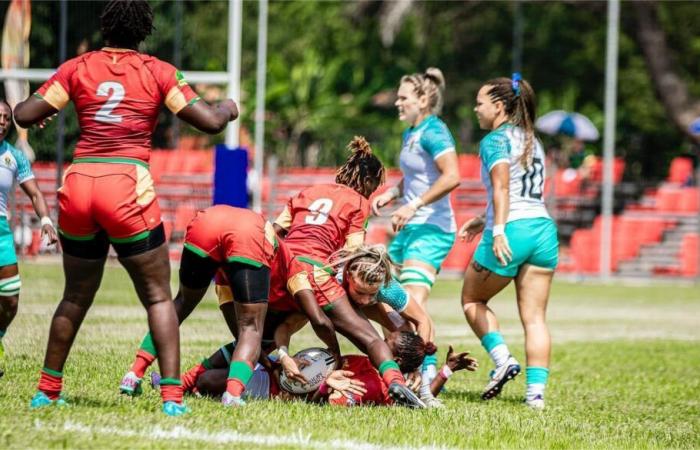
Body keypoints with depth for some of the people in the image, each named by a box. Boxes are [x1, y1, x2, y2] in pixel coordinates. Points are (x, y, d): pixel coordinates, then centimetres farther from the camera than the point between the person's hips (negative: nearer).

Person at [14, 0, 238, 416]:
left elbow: (25, 115, 5)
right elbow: (210, 122, 1)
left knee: (76, 296, 20)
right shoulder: (158, 72, 4)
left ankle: (47, 390, 25)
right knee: (158, 297, 5)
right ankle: (172, 395, -7)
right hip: (128, 185, -3)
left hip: (78, 183, 3)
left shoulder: (77, 68, 9)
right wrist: (229, 108, 23)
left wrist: (44, 113, 28)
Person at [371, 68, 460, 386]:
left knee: (414, 302, -21)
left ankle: (429, 369, -27)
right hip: (410, 228, 10)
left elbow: (451, 177, -27)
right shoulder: (410, 134, 16)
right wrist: (392, 194, 13)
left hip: (431, 229, -10)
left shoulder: (433, 132, -13)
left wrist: (413, 206, -27)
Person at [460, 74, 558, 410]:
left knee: (472, 300, 15)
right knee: (534, 317, 5)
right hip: (544, 229, 7)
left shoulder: (495, 140, -4)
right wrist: (485, 220, 32)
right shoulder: (532, 141, 20)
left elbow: (502, 186, -18)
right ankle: (536, 391, -3)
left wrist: (498, 229, -28)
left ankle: (503, 359, -1)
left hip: (511, 232, -7)